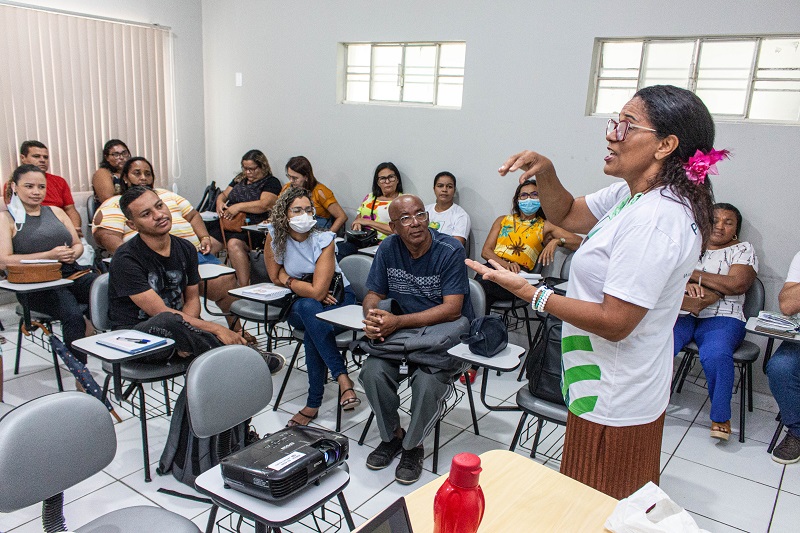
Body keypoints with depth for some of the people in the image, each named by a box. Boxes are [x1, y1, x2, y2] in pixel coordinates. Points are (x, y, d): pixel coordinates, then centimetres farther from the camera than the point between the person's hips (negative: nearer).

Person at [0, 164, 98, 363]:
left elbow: (78, 244, 24)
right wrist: (49, 255, -12)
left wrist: (72, 254, -1)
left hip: (74, 274, 4)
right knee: (73, 314, -35)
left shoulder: (56, 211, 23)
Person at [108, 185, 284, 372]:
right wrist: (215, 329, -26)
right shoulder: (126, 259, -17)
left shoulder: (185, 248, 3)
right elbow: (161, 313, -22)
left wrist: (185, 336, -12)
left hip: (175, 329, 5)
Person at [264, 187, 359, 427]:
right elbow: (276, 276, -1)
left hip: (337, 298, -2)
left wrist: (290, 281, -11)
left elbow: (318, 291, -25)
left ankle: (314, 403, -22)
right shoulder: (275, 236, -8)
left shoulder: (324, 240, -19)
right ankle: (342, 377, -35)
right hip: (297, 305, 2)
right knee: (307, 307, -35)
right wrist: (308, 288, -10)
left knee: (312, 333, -33)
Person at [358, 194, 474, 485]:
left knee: (428, 384, -30)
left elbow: (452, 309, -21)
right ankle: (392, 436, 7)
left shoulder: (450, 251, -15)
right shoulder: (388, 248, 0)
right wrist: (372, 318, -20)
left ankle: (413, 446, 1)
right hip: (400, 334, 4)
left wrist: (397, 322, -28)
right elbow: (374, 295, 6)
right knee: (372, 373, -22)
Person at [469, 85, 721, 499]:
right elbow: (566, 214, 14)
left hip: (613, 403, -10)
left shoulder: (655, 220, -29)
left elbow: (615, 323, -29)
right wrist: (545, 172, -6)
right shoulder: (633, 195, 2)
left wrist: (529, 292, -25)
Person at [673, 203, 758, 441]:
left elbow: (738, 283, -5)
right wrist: (689, 285, -13)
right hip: (681, 314, 2)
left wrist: (693, 274, -3)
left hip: (721, 317, -2)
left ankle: (720, 417, -16)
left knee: (716, 355, -34)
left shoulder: (743, 250, 14)